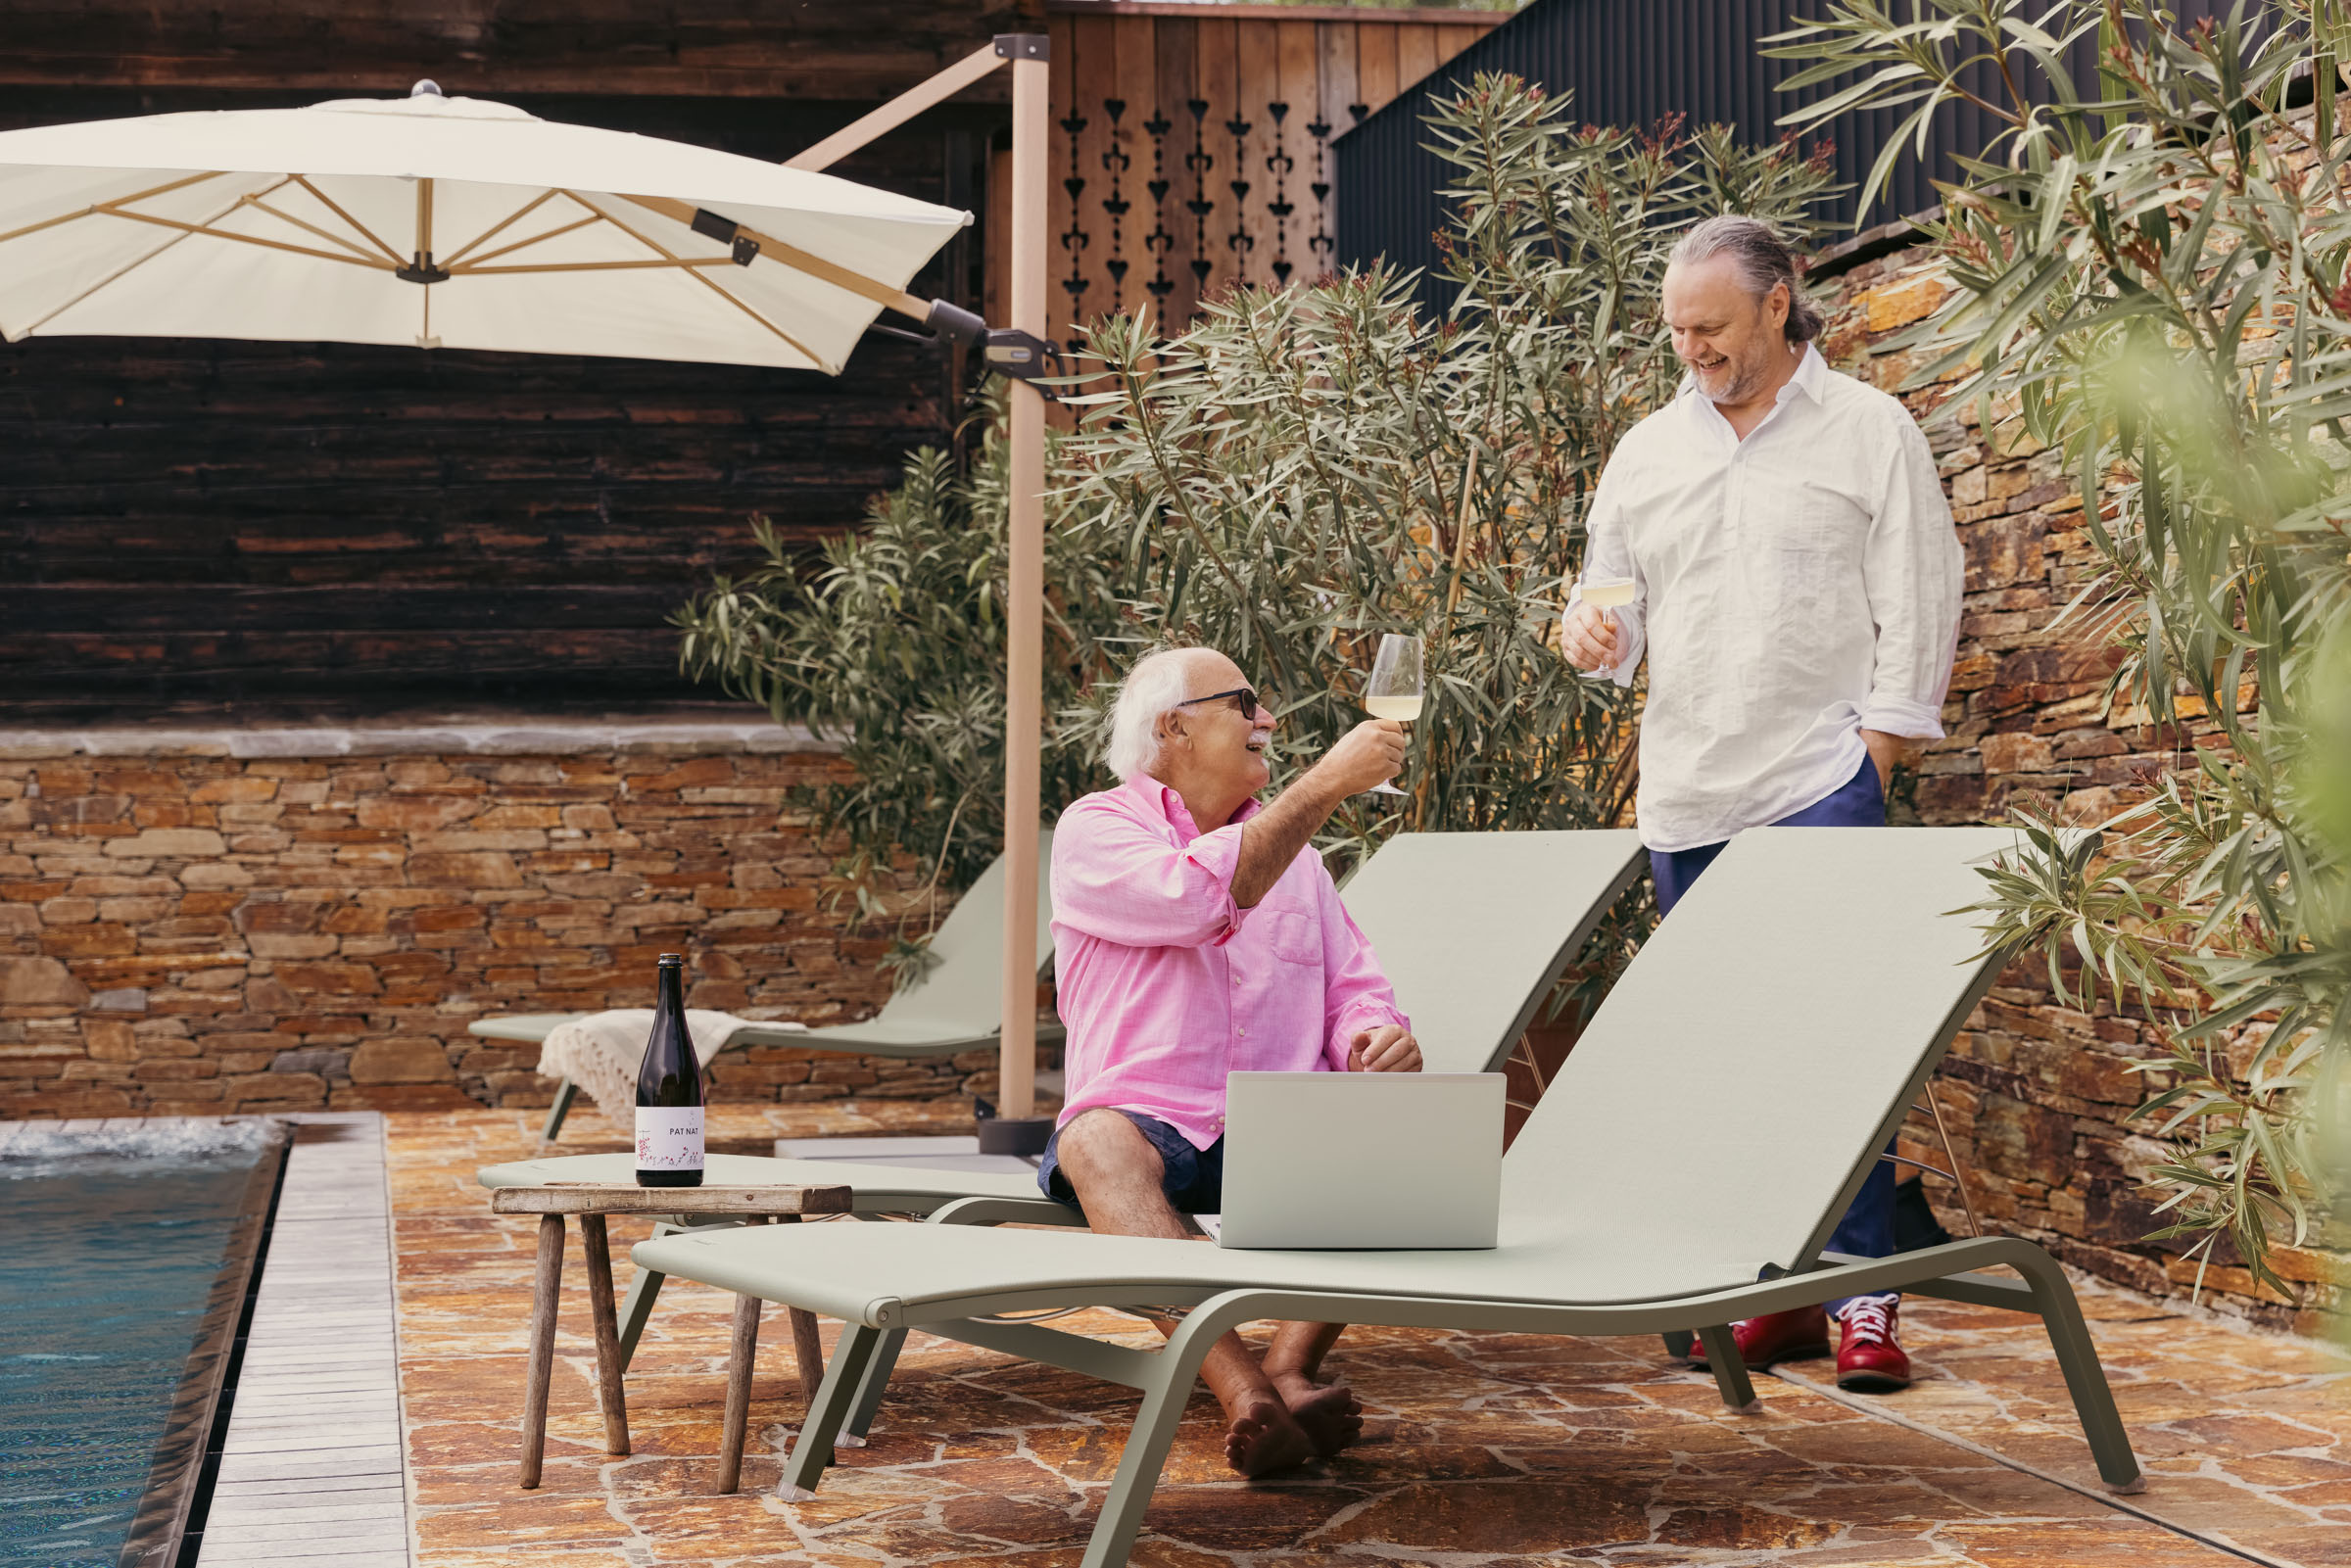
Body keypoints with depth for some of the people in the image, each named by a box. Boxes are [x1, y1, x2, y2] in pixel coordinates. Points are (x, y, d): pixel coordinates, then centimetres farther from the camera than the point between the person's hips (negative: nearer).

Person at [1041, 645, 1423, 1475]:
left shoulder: (1293, 849, 23)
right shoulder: (1096, 830, 4)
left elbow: (1353, 989, 16)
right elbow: (1203, 895, -16)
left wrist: (1376, 1036, -9)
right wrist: (1327, 782, -14)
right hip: (1148, 1119, -4)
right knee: (1099, 1142, -38)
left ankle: (1289, 1371, -36)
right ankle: (1242, 1393, -50)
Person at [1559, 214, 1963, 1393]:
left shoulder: (1870, 432, 3)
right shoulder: (1648, 449, 15)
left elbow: (1915, 610, 0)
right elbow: (1615, 591, 19)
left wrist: (1874, 753, -7)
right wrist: (1592, 633, -4)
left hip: (1818, 782, -5)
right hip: (1686, 796, 5)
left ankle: (1861, 1295, -5)